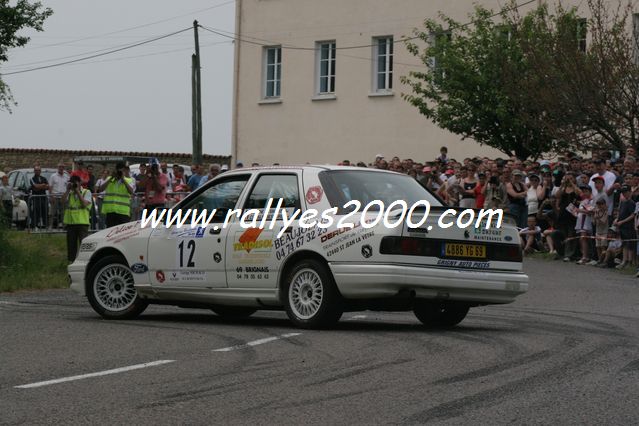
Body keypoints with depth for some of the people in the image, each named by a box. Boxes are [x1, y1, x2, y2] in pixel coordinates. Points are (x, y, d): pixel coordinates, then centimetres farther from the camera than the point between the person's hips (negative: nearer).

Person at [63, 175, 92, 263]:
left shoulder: (86, 192, 5)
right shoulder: (69, 193, 15)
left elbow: (85, 204, -12)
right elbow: (63, 201, -3)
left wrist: (78, 191, -9)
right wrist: (68, 190, -4)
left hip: (82, 222, -4)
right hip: (70, 222, 4)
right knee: (71, 243, 7)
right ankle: (71, 261, 14)